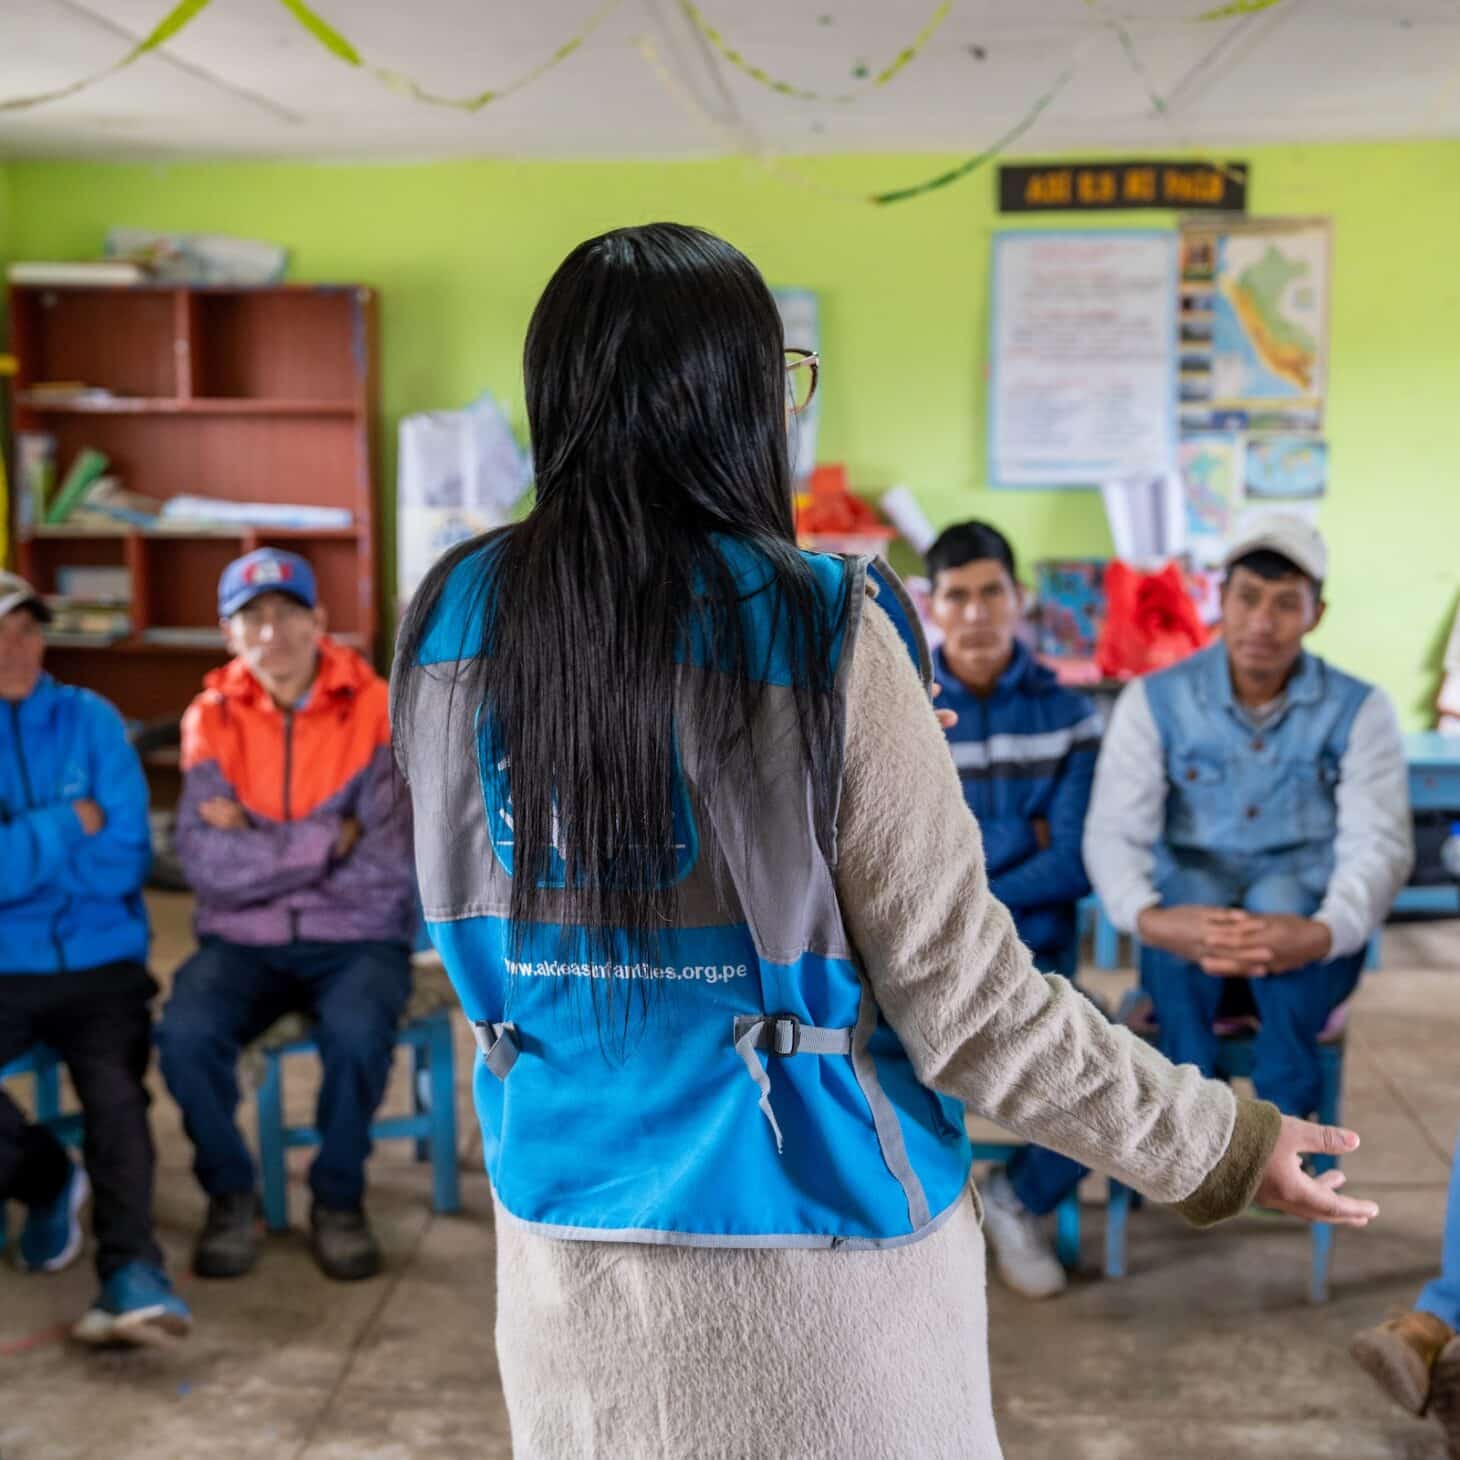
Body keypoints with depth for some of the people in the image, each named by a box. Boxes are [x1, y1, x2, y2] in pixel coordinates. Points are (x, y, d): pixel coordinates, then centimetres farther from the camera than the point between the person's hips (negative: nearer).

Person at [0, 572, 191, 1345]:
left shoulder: (90, 720, 4)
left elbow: (127, 859, -2)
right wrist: (67, 826, -7)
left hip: (99, 962, 0)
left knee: (115, 1084, -25)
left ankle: (130, 1269, -24)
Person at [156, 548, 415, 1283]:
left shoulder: (377, 713, -6)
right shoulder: (211, 719, 0)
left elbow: (386, 871, -13)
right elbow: (206, 864, -12)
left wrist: (259, 848, -10)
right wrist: (329, 840, -14)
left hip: (355, 939, -2)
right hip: (243, 941, 2)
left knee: (357, 1031, -32)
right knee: (185, 1033, -27)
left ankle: (339, 1197, -4)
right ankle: (230, 1194, 1)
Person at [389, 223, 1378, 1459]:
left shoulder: (456, 618, -6)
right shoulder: (819, 633, -19)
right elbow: (963, 999, -16)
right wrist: (1222, 1144, -5)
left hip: (567, 1222, 4)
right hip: (811, 1226, -3)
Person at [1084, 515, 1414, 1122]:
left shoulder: (1359, 709, -2)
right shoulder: (1154, 701, -2)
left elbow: (1380, 844, -14)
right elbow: (1113, 833, -12)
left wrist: (1324, 933, -36)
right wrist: (1148, 918, -35)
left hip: (1305, 956, 0)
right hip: (1185, 955, 0)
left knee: (1281, 894, -33)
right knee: (1192, 887, -33)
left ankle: (1285, 1127, -26)